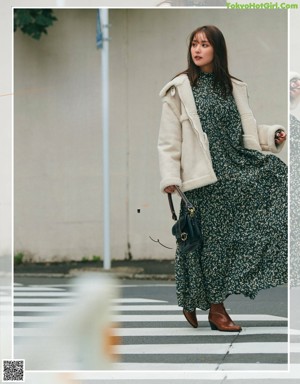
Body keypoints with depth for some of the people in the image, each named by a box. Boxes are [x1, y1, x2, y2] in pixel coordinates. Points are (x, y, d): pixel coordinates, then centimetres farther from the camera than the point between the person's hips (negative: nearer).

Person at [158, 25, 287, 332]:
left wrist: (273, 135, -2)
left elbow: (245, 130, 17)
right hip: (206, 174, -4)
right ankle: (215, 309, 11)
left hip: (238, 165, 4)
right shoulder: (179, 89, 1)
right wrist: (169, 177, -10)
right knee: (212, 237, -2)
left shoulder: (233, 87, 14)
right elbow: (169, 138, -2)